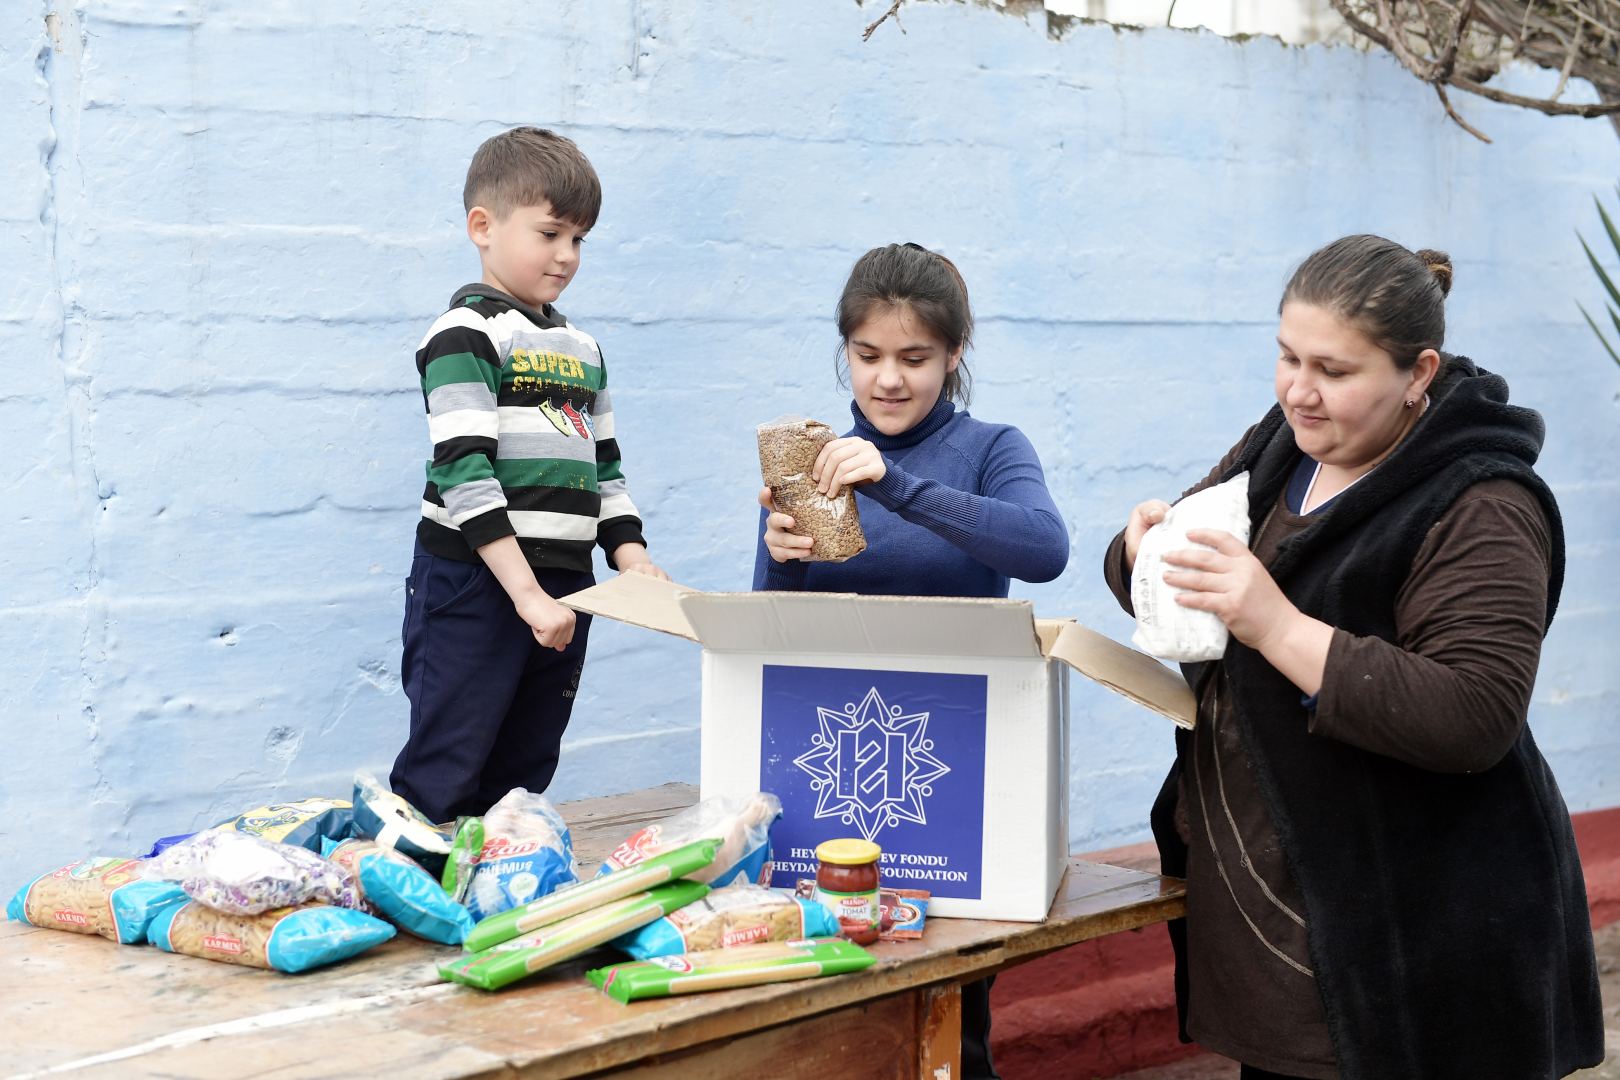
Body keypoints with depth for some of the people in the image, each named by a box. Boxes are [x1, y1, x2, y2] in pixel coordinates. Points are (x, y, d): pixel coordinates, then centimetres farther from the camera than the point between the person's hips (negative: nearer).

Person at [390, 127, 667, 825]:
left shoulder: (581, 349, 17)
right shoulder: (465, 335, -8)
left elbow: (604, 467, 22)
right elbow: (464, 473, -16)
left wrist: (631, 556, 6)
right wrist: (526, 592, -21)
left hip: (562, 586, 7)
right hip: (472, 584, -7)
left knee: (521, 779, 12)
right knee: (442, 779, -5)